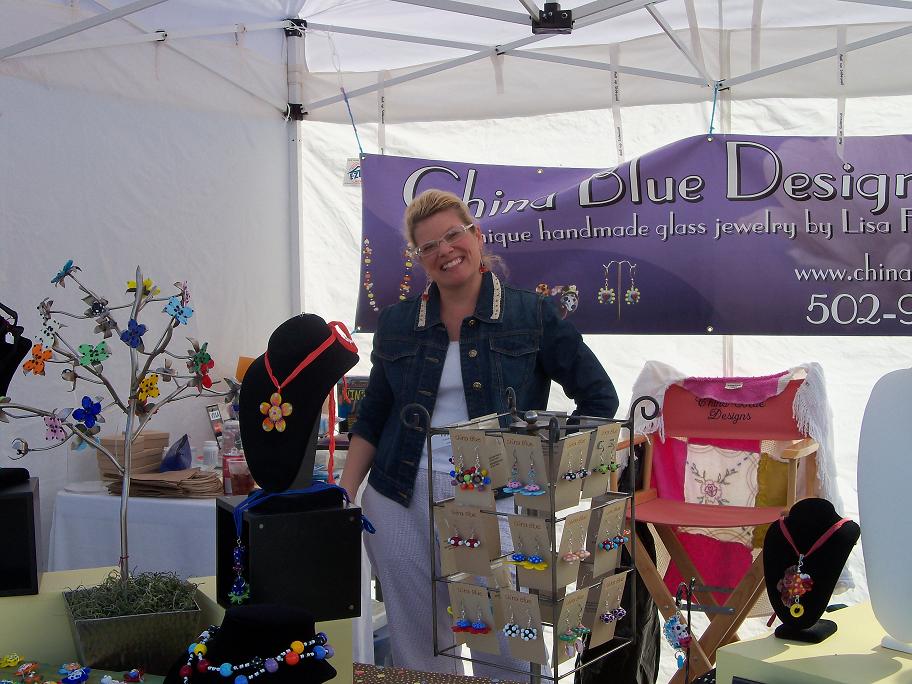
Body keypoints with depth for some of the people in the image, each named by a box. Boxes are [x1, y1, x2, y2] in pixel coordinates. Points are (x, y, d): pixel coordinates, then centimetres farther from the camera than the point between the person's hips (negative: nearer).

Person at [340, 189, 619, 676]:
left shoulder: (532, 315, 0)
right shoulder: (396, 324, 8)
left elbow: (599, 397, 4)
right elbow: (372, 419, 15)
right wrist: (344, 495, 6)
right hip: (401, 506, 3)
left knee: (508, 652, 0)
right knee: (415, 645, 10)